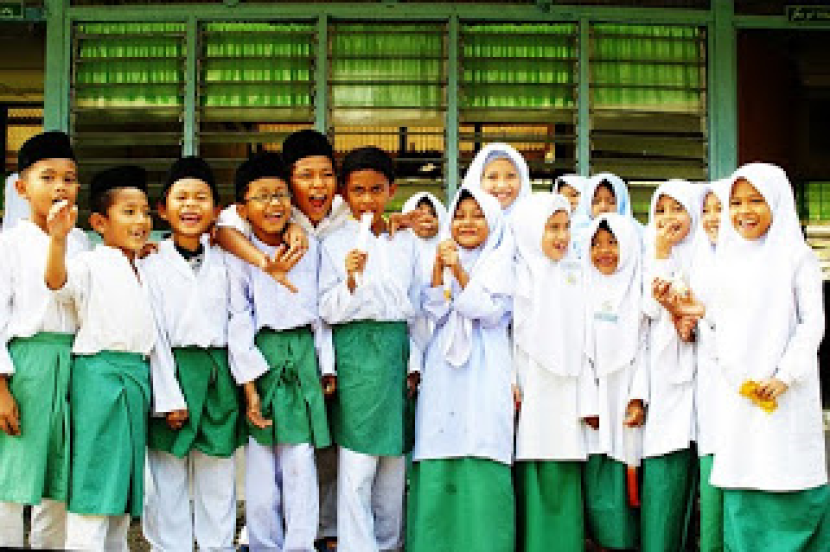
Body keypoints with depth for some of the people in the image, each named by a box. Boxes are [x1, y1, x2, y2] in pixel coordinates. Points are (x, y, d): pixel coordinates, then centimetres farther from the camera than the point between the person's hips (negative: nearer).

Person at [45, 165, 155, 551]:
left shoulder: (145, 271, 17)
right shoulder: (90, 264, -6)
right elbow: (58, 282, -26)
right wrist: (58, 240, -41)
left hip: (137, 375, 7)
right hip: (99, 374, -7)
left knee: (123, 486, 14)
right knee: (94, 484, -7)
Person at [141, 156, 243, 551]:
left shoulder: (224, 262, 9)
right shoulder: (153, 265, 0)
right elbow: (154, 334, -4)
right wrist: (169, 397, -9)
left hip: (219, 374, 3)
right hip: (173, 371, -2)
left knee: (218, 478, 8)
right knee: (168, 479, 2)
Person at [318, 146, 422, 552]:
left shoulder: (406, 243, 10)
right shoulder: (336, 244, 1)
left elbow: (415, 308, 14)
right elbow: (328, 313, -2)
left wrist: (414, 365, 9)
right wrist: (351, 279, -19)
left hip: (397, 351, 4)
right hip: (356, 353, -3)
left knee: (394, 462, 9)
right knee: (357, 466, -5)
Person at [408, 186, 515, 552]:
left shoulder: (501, 260, 5)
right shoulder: (445, 258, 16)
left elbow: (492, 312, -7)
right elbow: (435, 313, 5)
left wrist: (459, 272, -12)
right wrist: (438, 268, -6)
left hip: (484, 368, -3)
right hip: (445, 367, 3)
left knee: (481, 456, -9)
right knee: (438, 462, -1)